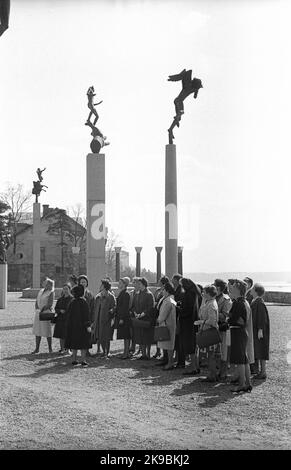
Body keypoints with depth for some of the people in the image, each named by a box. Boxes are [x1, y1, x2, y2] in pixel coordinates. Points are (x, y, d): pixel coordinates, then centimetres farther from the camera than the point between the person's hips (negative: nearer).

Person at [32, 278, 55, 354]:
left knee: (47, 331, -2)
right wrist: (37, 309, -2)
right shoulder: (41, 291, 14)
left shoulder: (51, 293, -6)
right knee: (37, 331, 6)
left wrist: (41, 310, -15)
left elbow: (50, 304, -12)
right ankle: (37, 348, 11)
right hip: (38, 313, 7)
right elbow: (37, 301, 15)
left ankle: (50, 348, 9)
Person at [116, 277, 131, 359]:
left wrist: (122, 318, -20)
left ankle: (126, 353, -1)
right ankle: (126, 352, 16)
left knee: (126, 336, -4)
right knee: (125, 336, 12)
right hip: (120, 317, 9)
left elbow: (125, 307, -18)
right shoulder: (121, 293, 15)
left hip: (124, 318, -9)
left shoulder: (126, 294, -14)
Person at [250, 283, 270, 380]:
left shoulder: (259, 302, -17)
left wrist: (260, 330, -22)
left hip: (259, 331, -9)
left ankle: (263, 372, 2)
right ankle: (259, 371, 19)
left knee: (260, 351, -4)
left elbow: (262, 317, -20)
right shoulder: (254, 302, 11)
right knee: (256, 352, 12)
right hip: (254, 330, 9)